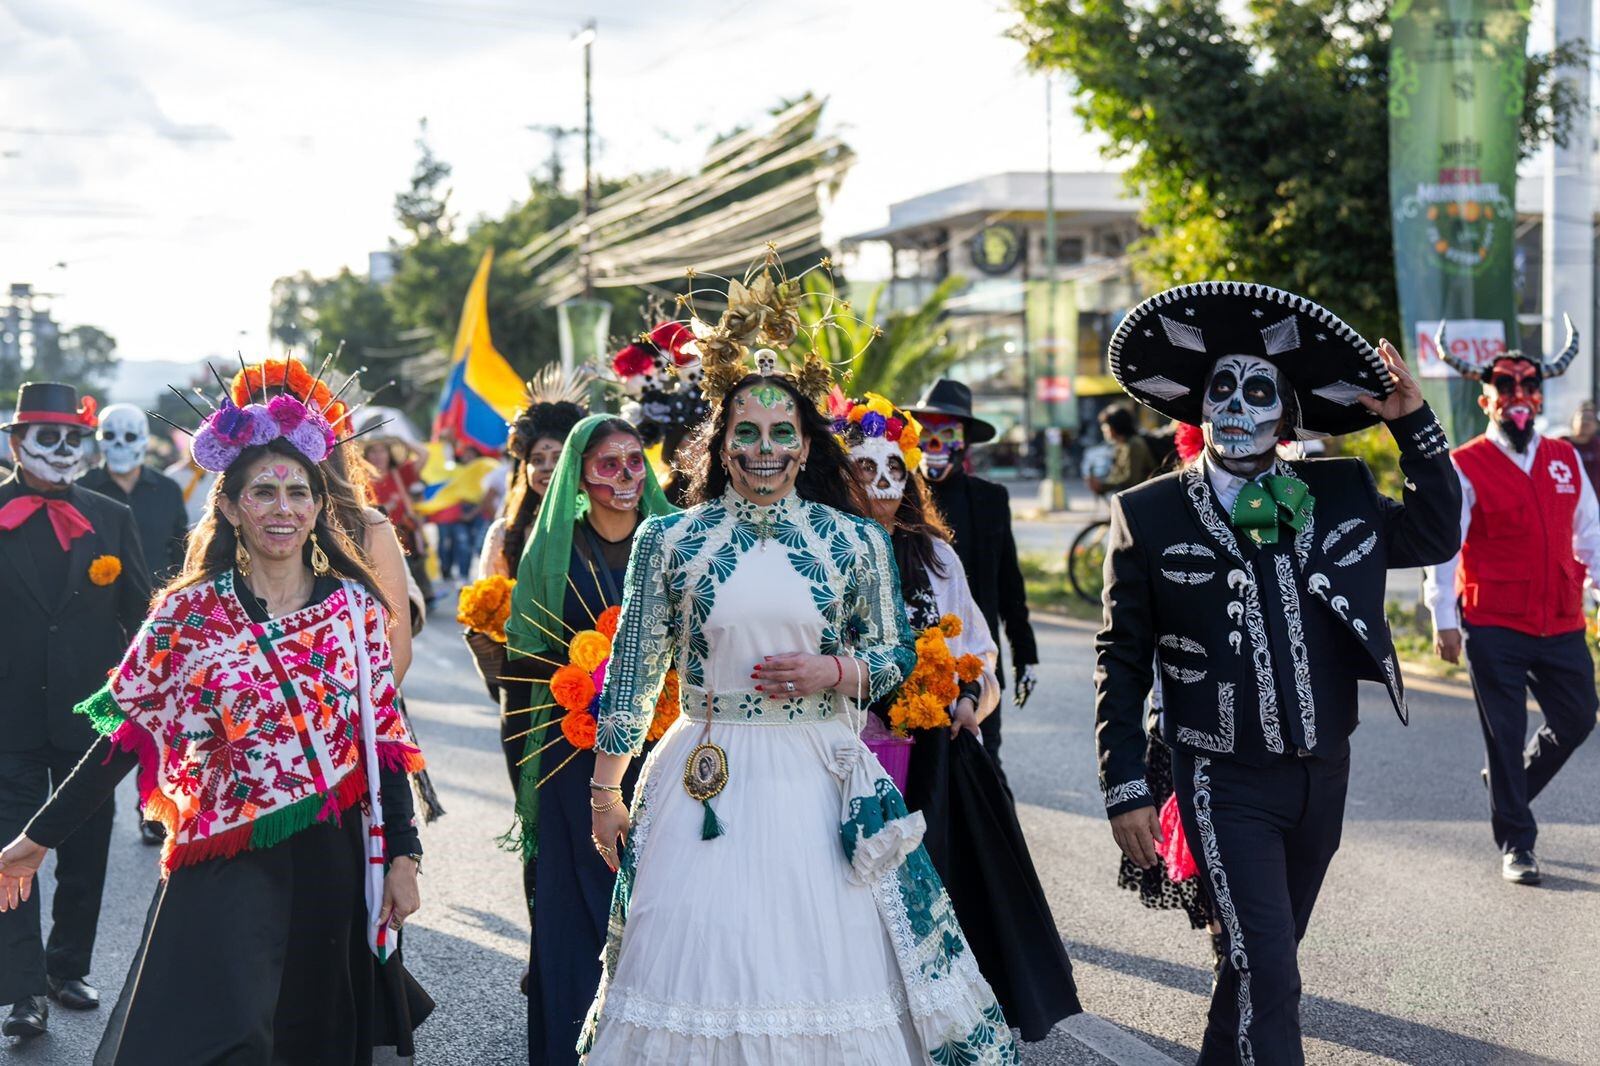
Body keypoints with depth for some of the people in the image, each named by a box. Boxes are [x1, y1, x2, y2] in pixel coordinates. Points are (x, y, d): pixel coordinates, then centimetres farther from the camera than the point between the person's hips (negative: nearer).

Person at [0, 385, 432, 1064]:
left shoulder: (355, 606, 1)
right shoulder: (188, 615, -4)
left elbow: (383, 738, 5)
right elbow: (126, 735, -2)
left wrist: (402, 856, 2)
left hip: (334, 864, 2)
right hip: (225, 872, -2)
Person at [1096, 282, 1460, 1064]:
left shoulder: (1338, 494, 4)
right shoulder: (1149, 516, -6)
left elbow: (1435, 536, 12)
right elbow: (1121, 663, -3)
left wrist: (1413, 422, 0)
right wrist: (1125, 789, -6)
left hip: (1324, 775, 4)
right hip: (1227, 786, -4)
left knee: (1263, 959, 19)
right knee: (1267, 973, -9)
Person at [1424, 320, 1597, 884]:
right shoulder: (1465, 468, -5)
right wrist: (1444, 620, -11)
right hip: (1493, 630, -5)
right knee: (1505, 733, 2)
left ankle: (1510, 782, 37)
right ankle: (1515, 845, 13)